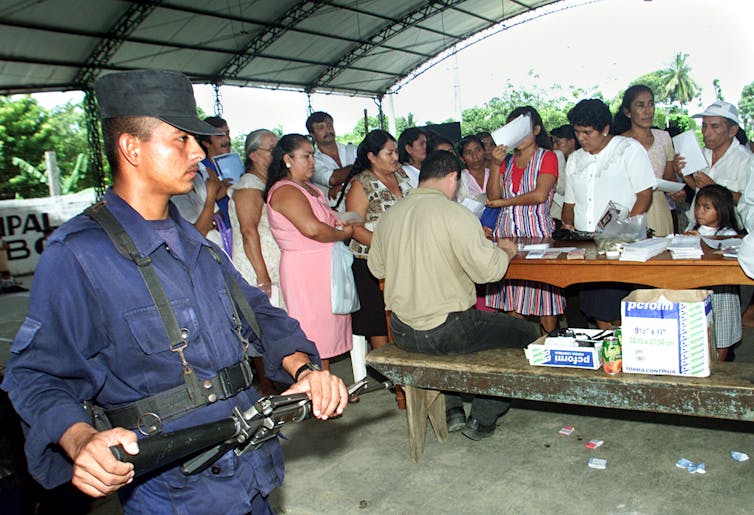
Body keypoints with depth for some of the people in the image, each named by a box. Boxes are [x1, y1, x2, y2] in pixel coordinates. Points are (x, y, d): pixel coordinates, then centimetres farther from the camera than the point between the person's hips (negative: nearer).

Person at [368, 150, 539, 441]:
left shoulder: (389, 215, 3)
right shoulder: (454, 213, -16)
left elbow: (376, 267, 15)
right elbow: (487, 270, -19)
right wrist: (505, 252, 2)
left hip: (401, 333, 7)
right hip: (445, 332, -7)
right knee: (526, 333, 11)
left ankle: (452, 410, 31)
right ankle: (481, 419, 17)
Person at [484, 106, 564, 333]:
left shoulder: (547, 157, 3)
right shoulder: (507, 160, 18)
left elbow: (540, 195, -12)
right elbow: (492, 196, 8)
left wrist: (504, 202, -3)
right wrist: (496, 167, -3)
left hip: (537, 232, -5)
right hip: (507, 233, 5)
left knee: (543, 294, -2)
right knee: (512, 297, 5)